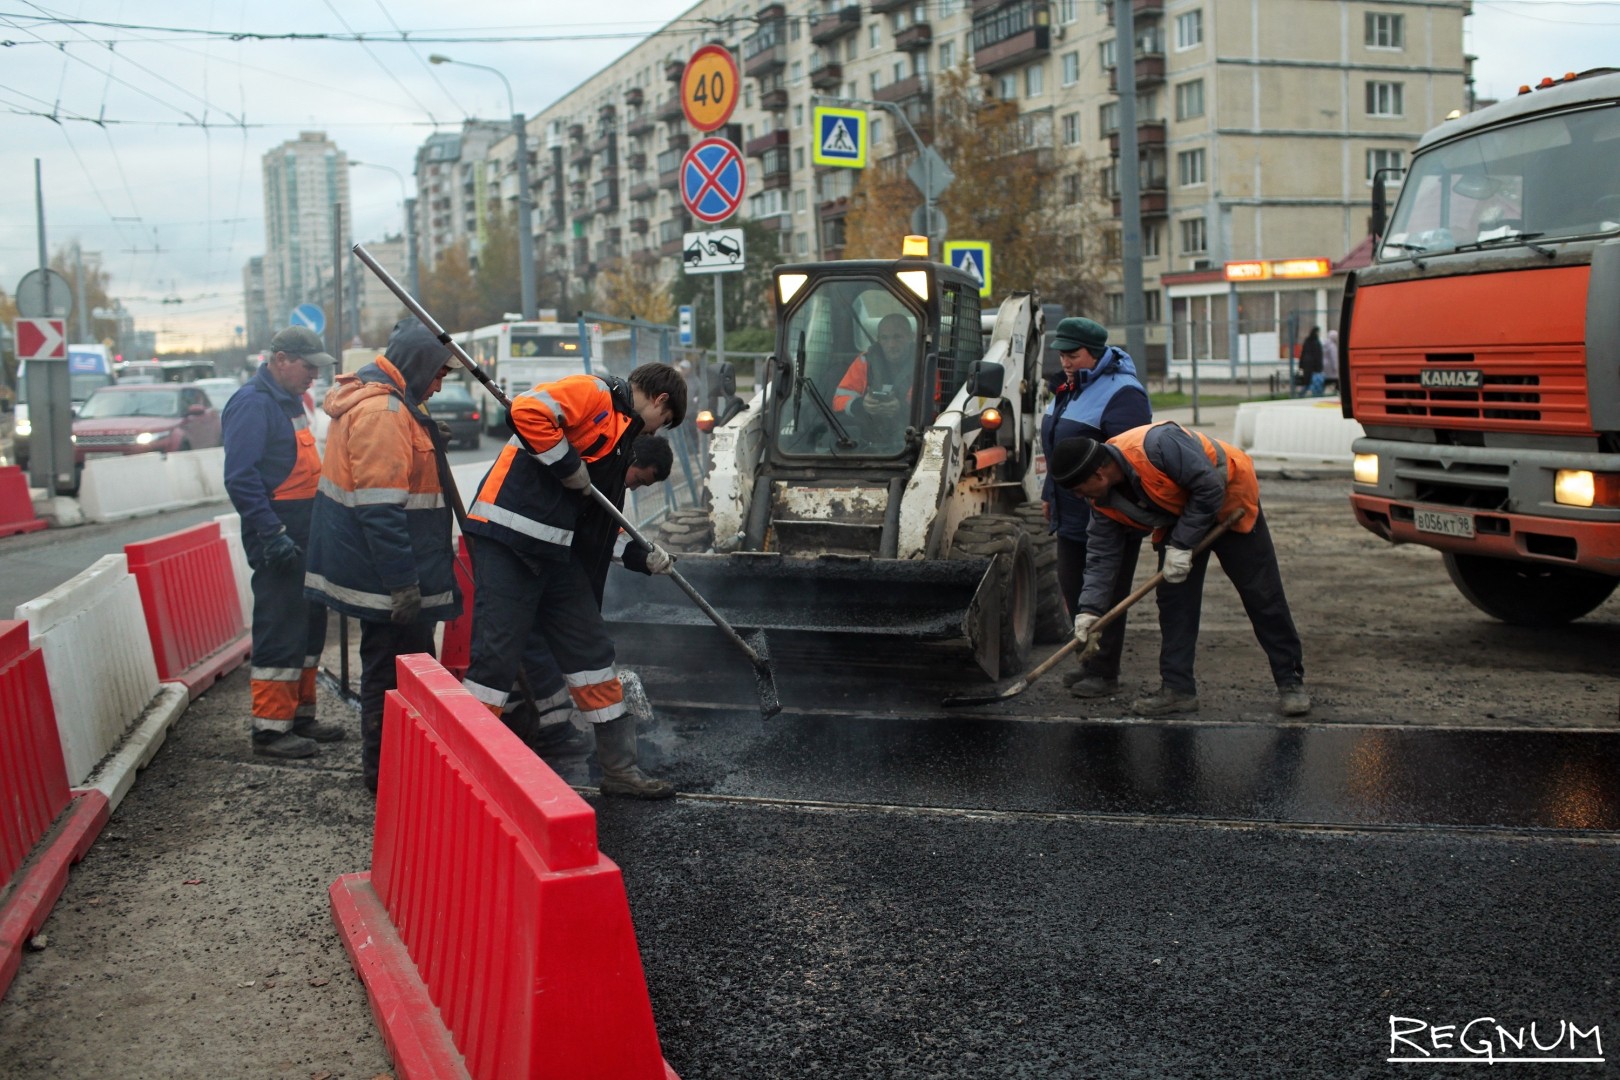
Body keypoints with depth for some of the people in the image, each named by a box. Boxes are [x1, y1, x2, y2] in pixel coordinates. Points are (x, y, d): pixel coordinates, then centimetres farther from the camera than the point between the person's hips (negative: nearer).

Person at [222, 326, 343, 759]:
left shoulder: (291, 401, 16)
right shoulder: (252, 404, -14)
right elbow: (240, 478, -22)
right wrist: (272, 534, -25)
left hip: (305, 532, 10)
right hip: (279, 537, -10)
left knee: (309, 625, 15)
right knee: (280, 631, -7)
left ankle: (300, 714, 25)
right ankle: (270, 728, -1)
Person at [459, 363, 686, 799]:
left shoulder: (622, 428, 22)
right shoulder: (594, 394, -7)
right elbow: (528, 411, -25)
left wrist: (641, 554, 13)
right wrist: (571, 469, -17)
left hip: (555, 550, 10)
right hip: (507, 538, -10)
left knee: (591, 649, 12)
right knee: (496, 655, -9)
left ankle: (620, 768, 21)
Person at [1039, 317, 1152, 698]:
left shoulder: (1121, 393, -18)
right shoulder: (1071, 389, 13)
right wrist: (1050, 494, 24)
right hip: (1071, 513, 10)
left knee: (1105, 595, -2)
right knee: (1072, 588, 14)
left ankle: (1105, 672, 7)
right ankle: (1091, 661, 26)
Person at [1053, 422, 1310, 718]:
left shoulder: (1156, 444, -37)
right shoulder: (1104, 500, -12)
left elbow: (1210, 487, -31)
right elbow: (1101, 554, -7)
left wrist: (1182, 544, -27)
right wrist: (1090, 609, -17)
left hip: (1230, 501, -6)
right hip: (1177, 514, 7)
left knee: (1262, 597, -2)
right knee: (1173, 600, -2)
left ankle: (1291, 682, 7)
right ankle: (1178, 688, 4)